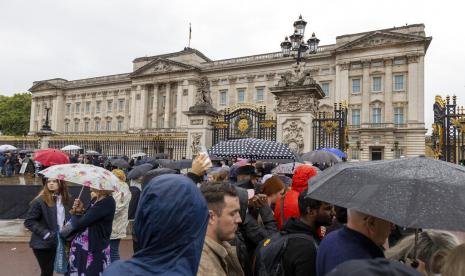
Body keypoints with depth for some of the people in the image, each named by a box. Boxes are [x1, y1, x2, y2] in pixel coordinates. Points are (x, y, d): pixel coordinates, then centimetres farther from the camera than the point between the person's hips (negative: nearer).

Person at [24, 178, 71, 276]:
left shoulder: (65, 200, 2)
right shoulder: (40, 201, -15)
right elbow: (29, 222, -15)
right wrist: (45, 233, -21)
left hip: (58, 242, 5)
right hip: (44, 244, -5)